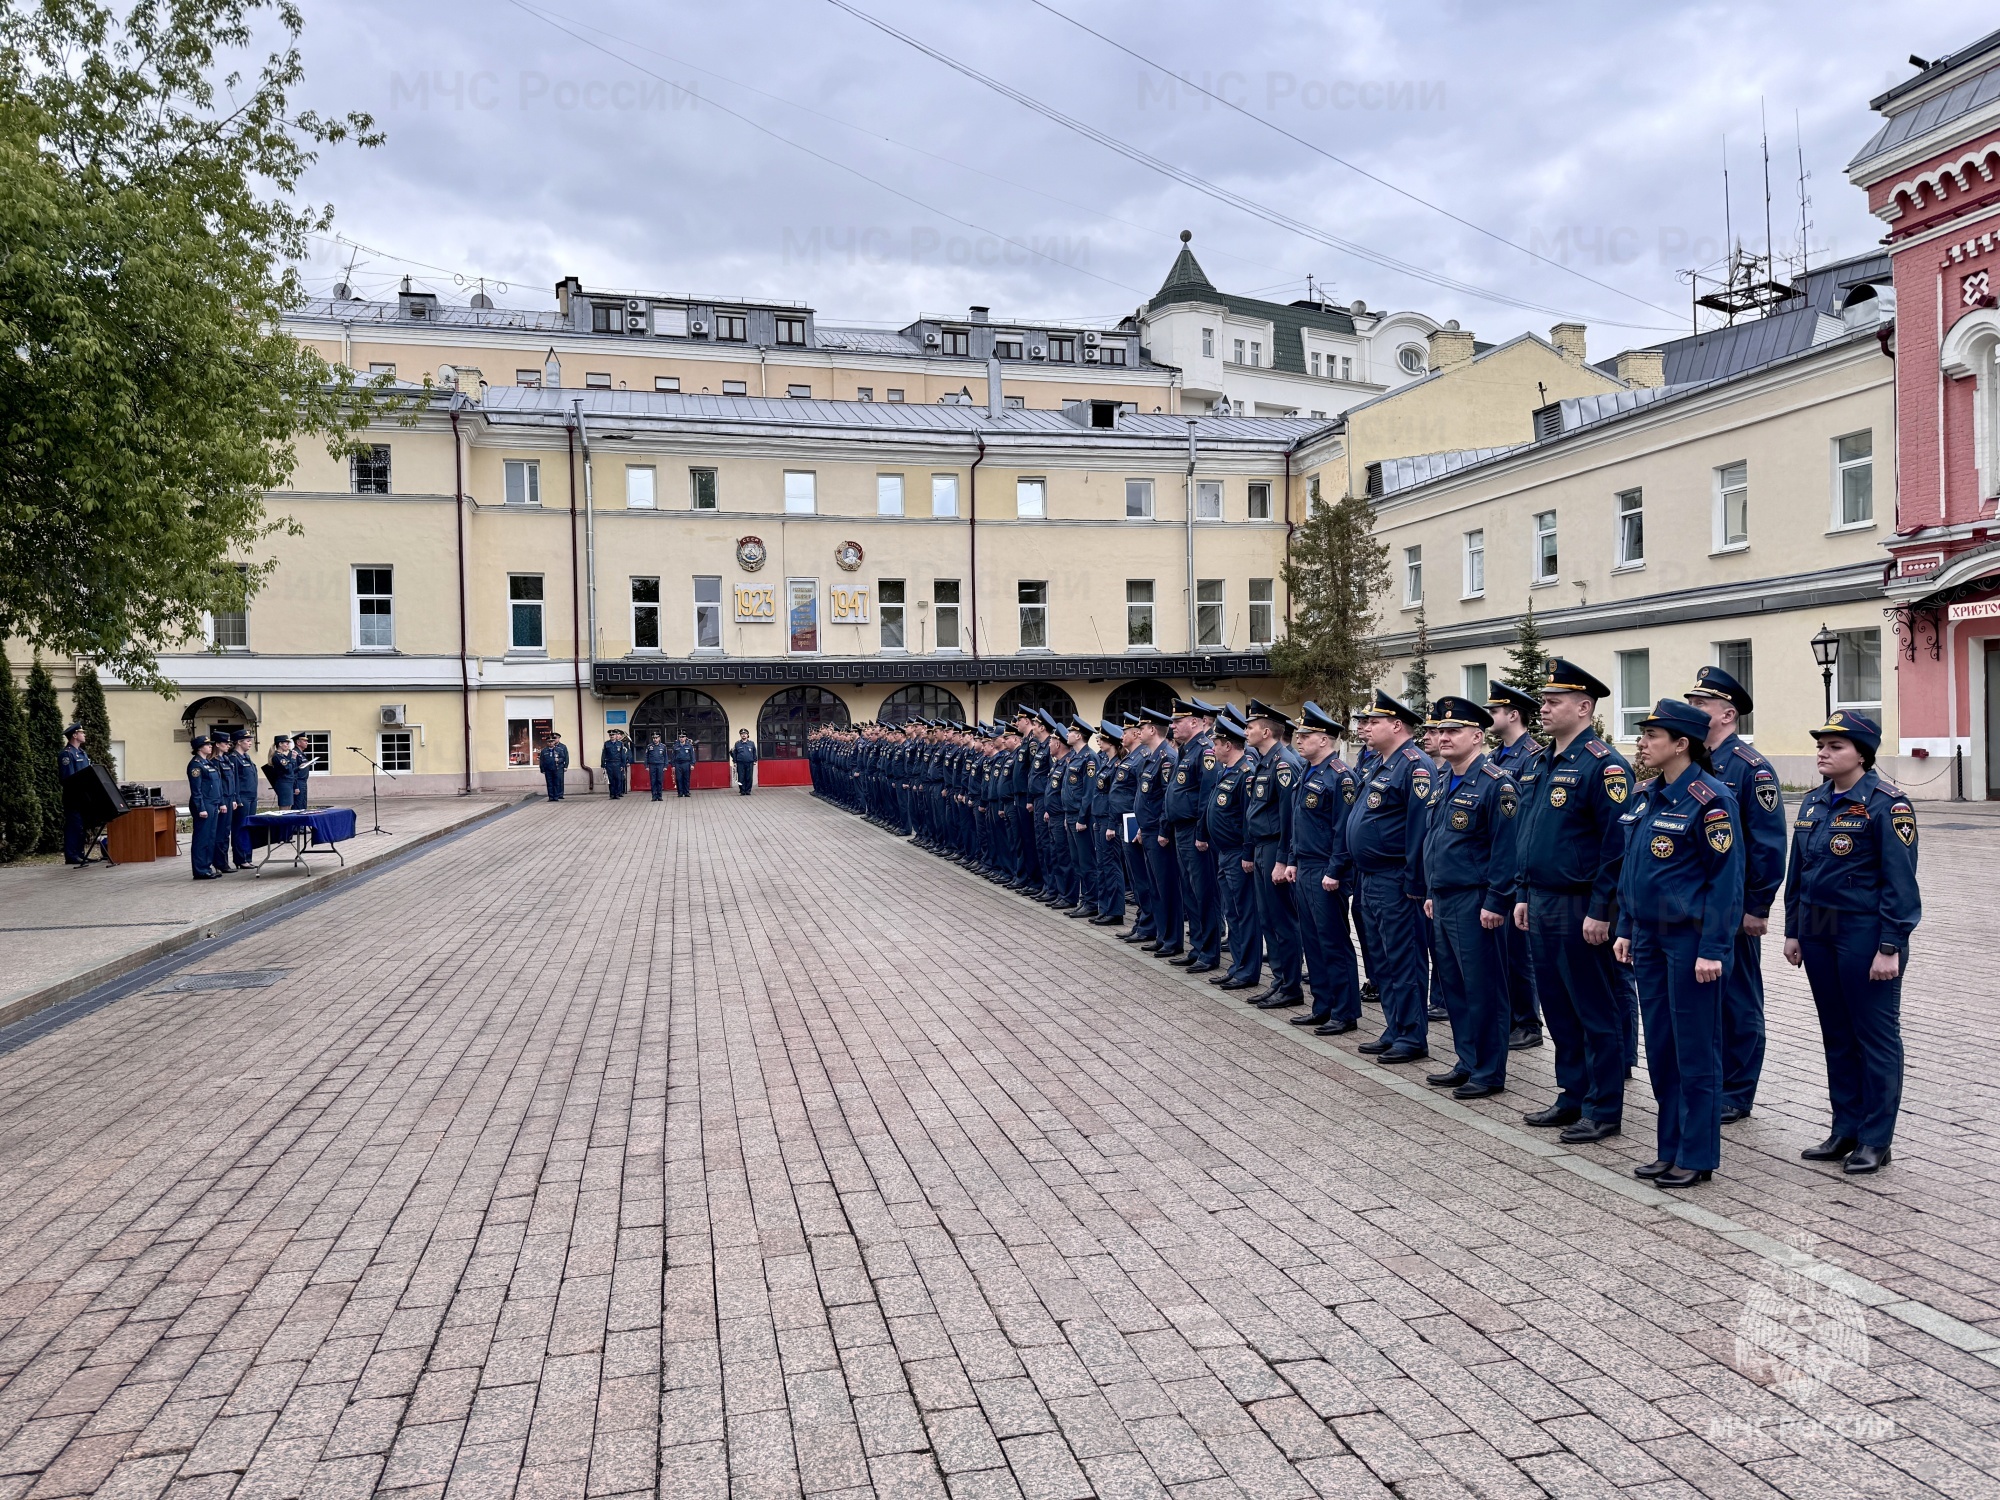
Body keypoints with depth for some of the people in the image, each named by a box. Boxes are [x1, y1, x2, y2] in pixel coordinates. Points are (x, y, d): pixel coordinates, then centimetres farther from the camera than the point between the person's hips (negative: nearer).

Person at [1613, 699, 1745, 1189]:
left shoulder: (1709, 799, -14)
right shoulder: (1644, 796, 10)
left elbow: (1725, 879, -15)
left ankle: (1698, 1156, 14)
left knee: (1695, 1049, 2)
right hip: (1651, 938, 8)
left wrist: (1712, 949, -18)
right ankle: (1671, 1148, 25)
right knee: (1660, 1045, 13)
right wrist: (1626, 929, 14)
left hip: (1692, 940, -8)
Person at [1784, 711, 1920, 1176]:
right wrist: (1793, 931, 13)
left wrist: (1890, 947, -17)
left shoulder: (1886, 804, -11)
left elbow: (1899, 881, -14)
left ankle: (1875, 1141, 13)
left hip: (1865, 935, -7)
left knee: (1876, 1037, 4)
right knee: (1836, 1036, 14)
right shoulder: (1814, 802, 9)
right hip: (1818, 934, 7)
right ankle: (1845, 1131, 24)